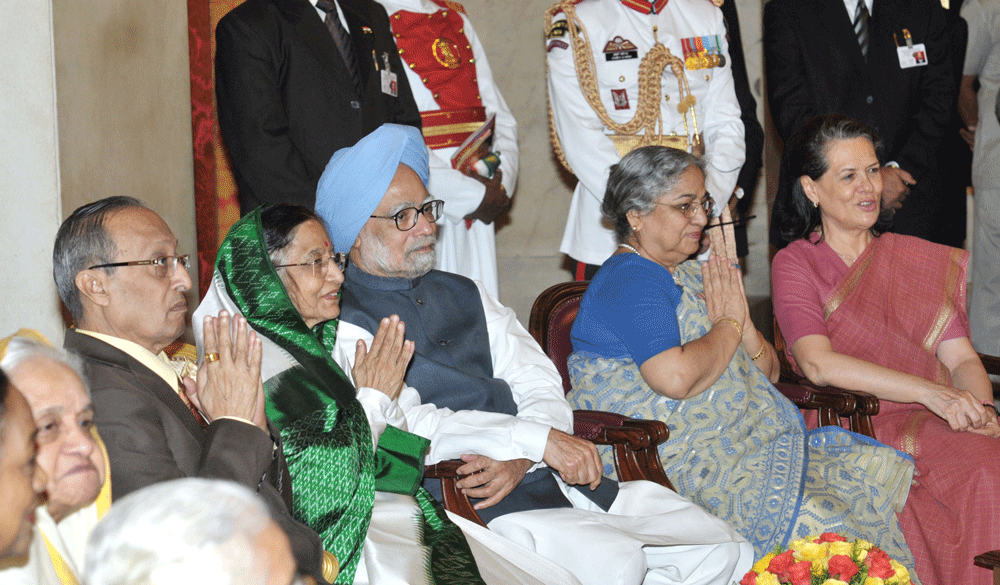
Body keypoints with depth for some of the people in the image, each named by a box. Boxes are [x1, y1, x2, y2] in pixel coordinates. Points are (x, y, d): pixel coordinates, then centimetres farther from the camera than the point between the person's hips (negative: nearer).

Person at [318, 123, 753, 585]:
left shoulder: (463, 294, 21)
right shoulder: (343, 325, -3)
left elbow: (541, 385, 12)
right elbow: (408, 428, -16)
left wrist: (520, 460, -10)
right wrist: (539, 440, -19)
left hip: (547, 478, 8)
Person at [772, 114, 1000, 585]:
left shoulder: (921, 259, 18)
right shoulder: (795, 265, 6)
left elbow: (961, 357, 9)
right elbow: (818, 362, -10)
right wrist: (930, 391, -19)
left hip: (939, 423, 4)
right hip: (855, 433, -4)